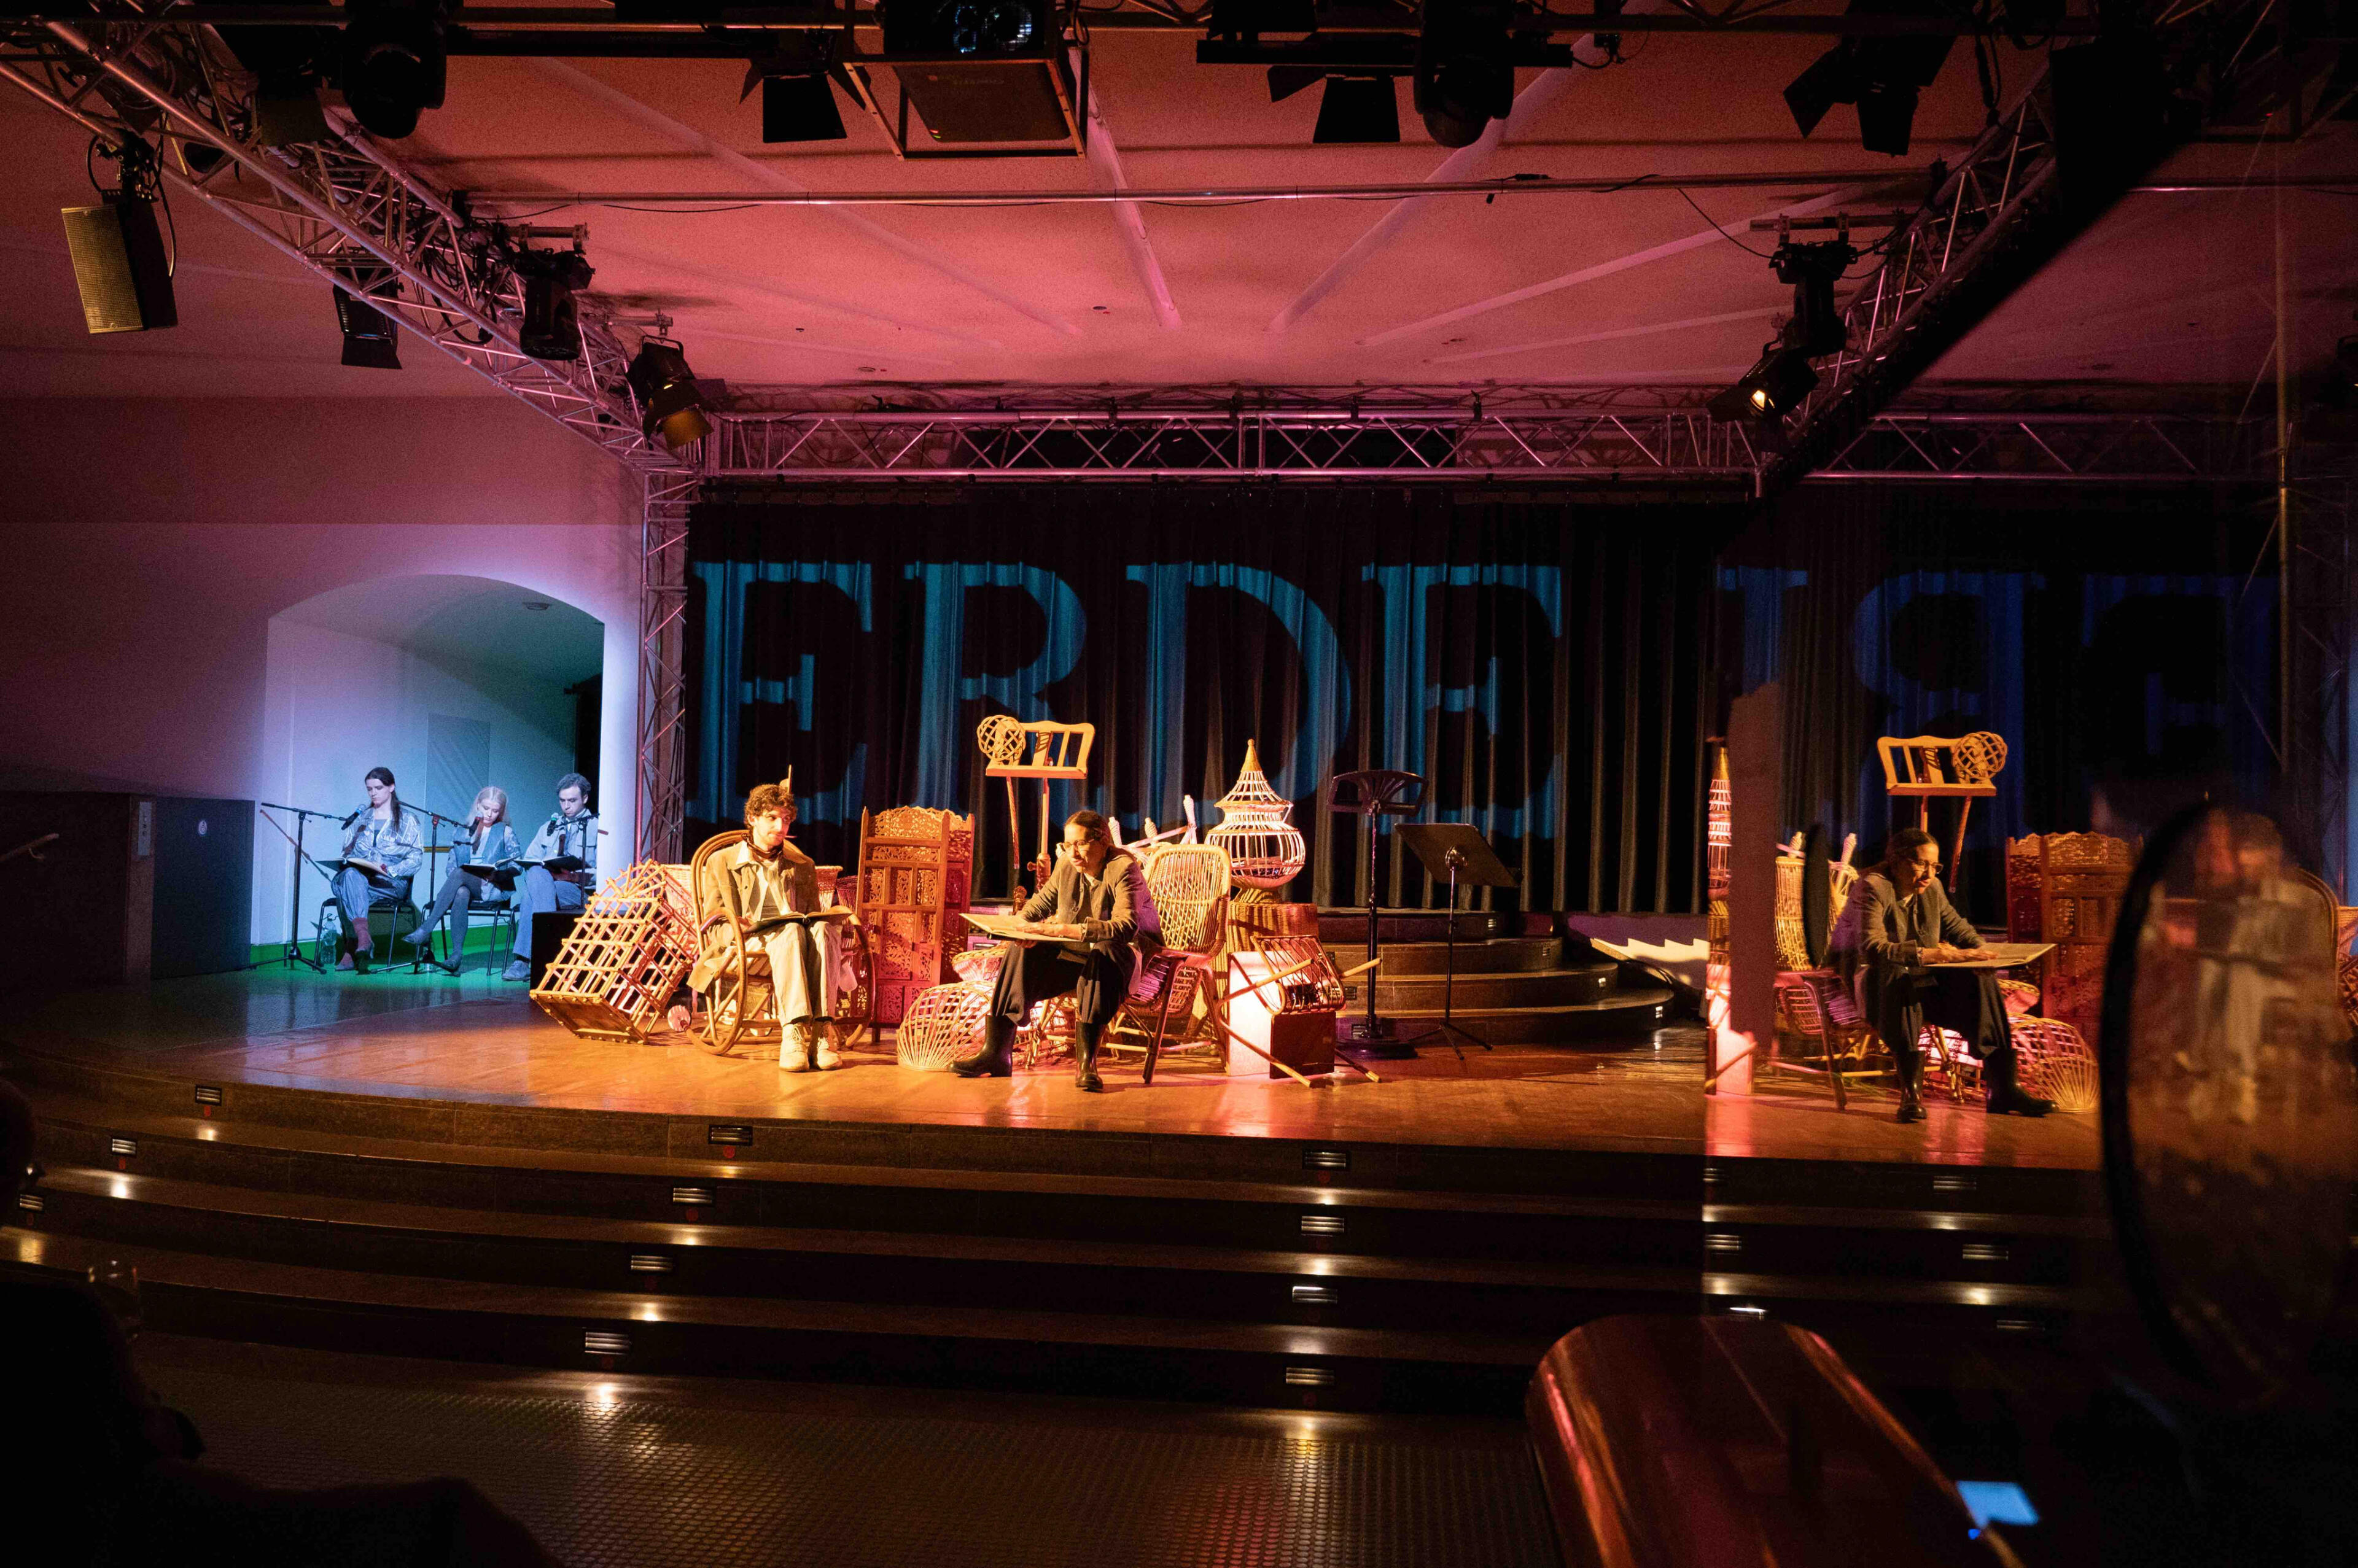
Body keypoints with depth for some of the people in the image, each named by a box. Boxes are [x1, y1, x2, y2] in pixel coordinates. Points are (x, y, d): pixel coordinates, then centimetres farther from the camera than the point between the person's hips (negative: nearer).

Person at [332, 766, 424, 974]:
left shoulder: (408, 820, 11)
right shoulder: (360, 818, 25)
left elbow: (416, 859, 3)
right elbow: (347, 851, 21)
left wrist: (390, 870, -15)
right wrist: (350, 862, -3)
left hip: (392, 883, -3)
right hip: (358, 876, 3)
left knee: (348, 884, -35)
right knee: (350, 875, -36)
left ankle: (352, 950, -43)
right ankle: (363, 935, -52)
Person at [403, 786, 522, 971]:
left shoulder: (506, 832, 11)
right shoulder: (463, 831, 21)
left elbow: (518, 864, 2)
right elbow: (451, 863, 15)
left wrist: (497, 874, -16)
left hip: (494, 889, -3)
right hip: (465, 885, 3)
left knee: (459, 874, -33)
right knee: (461, 894, -36)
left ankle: (426, 929, -36)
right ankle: (456, 954, -41)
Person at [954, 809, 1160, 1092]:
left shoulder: (1124, 868, -19)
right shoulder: (1066, 864, -1)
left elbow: (1126, 927, -33)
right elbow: (1043, 901, 16)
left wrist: (1064, 930, -40)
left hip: (1123, 953, -6)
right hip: (1073, 953, 6)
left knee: (1104, 953, -39)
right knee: (1022, 952, -15)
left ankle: (1086, 1061, -40)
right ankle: (995, 1053, -16)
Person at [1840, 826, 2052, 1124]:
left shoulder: (1932, 888, 8)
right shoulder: (1872, 888, -16)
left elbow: (1958, 928, 17)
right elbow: (1872, 948, -29)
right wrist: (1924, 955, -41)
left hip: (1922, 979, 7)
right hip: (1877, 982, -7)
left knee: (1979, 980, -18)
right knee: (1899, 977, -40)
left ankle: (2003, 1090, -20)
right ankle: (1910, 1093, -41)